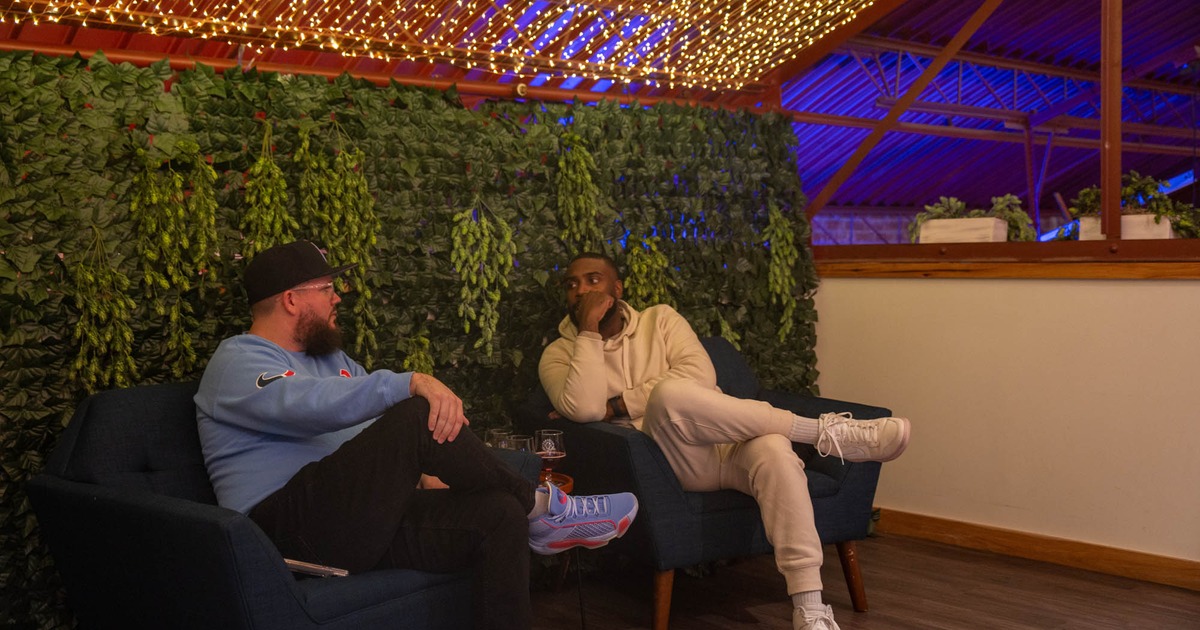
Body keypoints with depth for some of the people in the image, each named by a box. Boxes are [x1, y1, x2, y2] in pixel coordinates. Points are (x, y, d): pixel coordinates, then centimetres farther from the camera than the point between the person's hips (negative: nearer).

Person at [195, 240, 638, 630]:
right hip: (290, 528, -8)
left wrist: (429, 467, 3)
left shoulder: (330, 358, 25)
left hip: (364, 524, 8)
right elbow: (311, 403, -24)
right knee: (417, 417, -27)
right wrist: (413, 384, -33)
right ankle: (540, 507, -8)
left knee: (500, 515, -16)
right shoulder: (237, 362, -3)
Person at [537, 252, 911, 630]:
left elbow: (700, 375, -3)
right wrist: (589, 330, -11)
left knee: (773, 448, -33)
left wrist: (617, 405, -9)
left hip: (724, 444, 3)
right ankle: (824, 431, -23)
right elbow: (583, 409, -13)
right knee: (670, 392, -35)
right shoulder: (559, 354, 9)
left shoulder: (660, 319, 15)